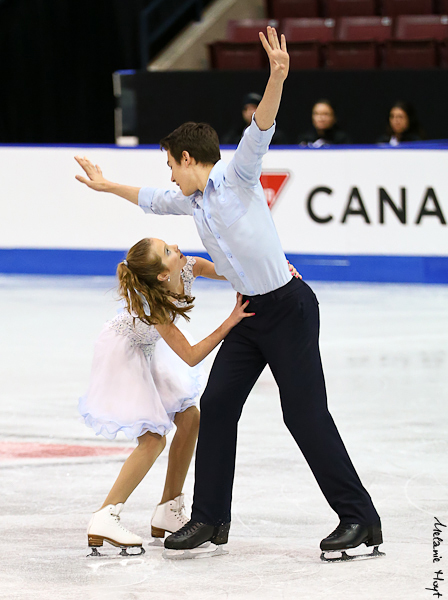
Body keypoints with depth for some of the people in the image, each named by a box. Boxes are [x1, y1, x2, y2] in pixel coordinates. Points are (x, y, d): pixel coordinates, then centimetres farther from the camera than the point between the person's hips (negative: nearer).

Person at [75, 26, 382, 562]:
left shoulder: (236, 177, -10)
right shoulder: (192, 200, 14)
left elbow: (259, 132, -27)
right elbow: (153, 200, 34)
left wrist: (276, 79, -44)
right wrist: (107, 186, 46)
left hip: (288, 306, -9)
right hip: (250, 314, 9)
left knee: (305, 414, -10)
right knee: (216, 405, 4)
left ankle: (361, 520, -4)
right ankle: (210, 522, 10)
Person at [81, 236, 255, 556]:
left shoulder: (190, 267, -21)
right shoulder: (153, 308, -38)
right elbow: (190, 357, -35)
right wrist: (230, 322, -39)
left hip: (148, 351, 8)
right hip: (123, 357, -8)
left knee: (189, 418, 6)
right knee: (153, 439, -15)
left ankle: (169, 512, 17)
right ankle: (104, 519, -13)